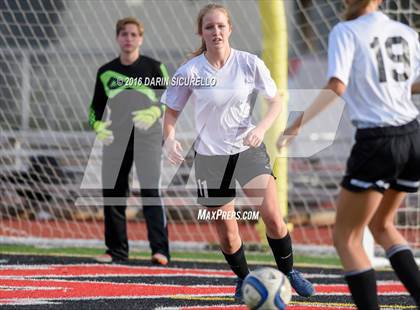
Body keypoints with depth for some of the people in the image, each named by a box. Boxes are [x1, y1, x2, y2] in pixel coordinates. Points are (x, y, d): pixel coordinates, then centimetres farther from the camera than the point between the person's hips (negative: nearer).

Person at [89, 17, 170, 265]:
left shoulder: (154, 67, 3)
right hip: (115, 137, 4)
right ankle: (117, 250, 15)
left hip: (147, 135, -4)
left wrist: (154, 113, -16)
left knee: (150, 189, -15)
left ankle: (160, 249, -18)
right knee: (112, 191, 3)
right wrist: (98, 126, -1)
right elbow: (96, 107, 19)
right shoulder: (106, 72, 12)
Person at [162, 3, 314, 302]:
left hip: (248, 149, 0)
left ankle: (289, 272, 10)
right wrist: (170, 139, -17)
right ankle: (243, 279, 30)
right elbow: (171, 111, 2)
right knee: (227, 234, 3)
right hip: (210, 155, 0)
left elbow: (276, 101, 2)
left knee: (273, 217, -14)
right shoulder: (190, 71, -9)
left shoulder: (249, 63, -8)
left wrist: (262, 128, -16)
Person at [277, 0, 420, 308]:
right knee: (382, 225, 26)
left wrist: (297, 125, -20)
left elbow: (336, 87, -20)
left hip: (377, 143, -6)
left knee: (346, 237, 6)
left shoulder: (346, 32, -8)